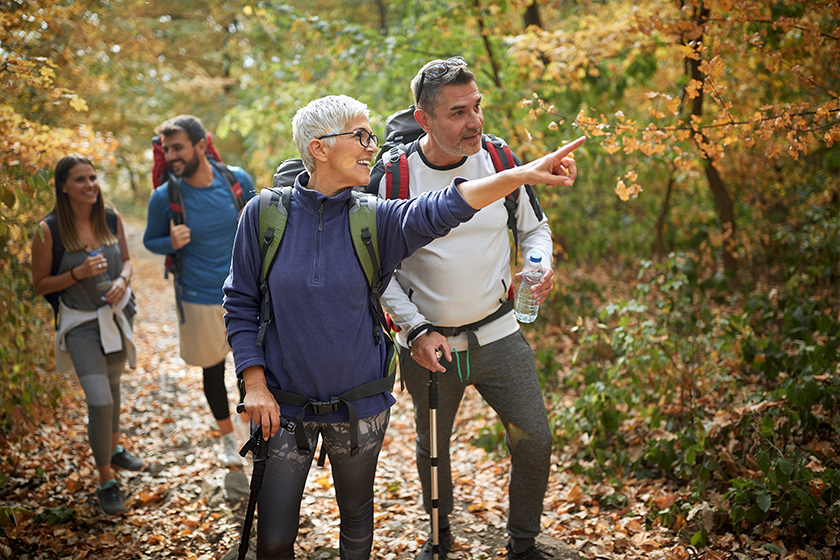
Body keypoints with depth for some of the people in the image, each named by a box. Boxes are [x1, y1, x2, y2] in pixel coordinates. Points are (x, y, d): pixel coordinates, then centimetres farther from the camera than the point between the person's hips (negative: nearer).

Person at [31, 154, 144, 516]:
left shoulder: (111, 219, -5)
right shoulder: (49, 230, -16)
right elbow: (40, 284, -9)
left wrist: (122, 280, -12)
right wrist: (78, 273, -24)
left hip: (118, 315, 5)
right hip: (82, 324, -5)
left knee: (112, 384, 24)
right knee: (99, 402, -14)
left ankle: (114, 447, 48)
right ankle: (106, 482, 4)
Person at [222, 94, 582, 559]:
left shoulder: (373, 218, -6)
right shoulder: (263, 214, -7)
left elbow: (438, 211, -25)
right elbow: (240, 304, -1)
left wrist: (521, 174, -39)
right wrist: (255, 384, -8)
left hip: (359, 407, 1)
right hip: (284, 405, -1)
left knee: (356, 519, 19)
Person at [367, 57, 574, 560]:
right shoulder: (392, 177, -13)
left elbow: (535, 228, 9)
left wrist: (541, 264, -13)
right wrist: (416, 330, -13)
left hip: (498, 334, 1)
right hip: (427, 343, -1)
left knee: (535, 441, 1)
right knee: (433, 448, 18)